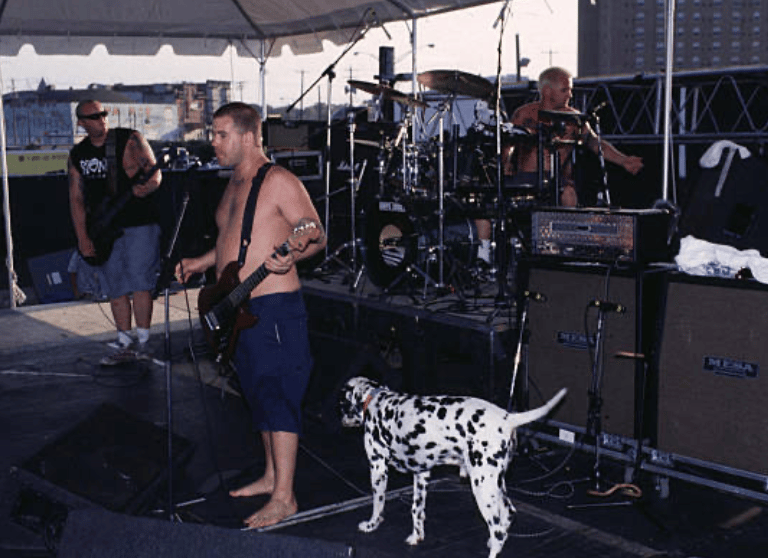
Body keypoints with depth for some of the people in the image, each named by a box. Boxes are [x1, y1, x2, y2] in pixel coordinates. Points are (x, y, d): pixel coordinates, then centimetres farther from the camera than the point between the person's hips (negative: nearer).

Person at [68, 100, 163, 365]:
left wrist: (146, 187, -31)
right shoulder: (77, 155, 9)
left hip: (139, 223, -5)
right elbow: (76, 198, 9)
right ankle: (125, 344, 16)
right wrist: (83, 238, 2)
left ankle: (142, 342, -2)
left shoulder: (130, 140, -3)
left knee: (139, 282, -10)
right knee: (116, 288, 8)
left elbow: (154, 172, -7)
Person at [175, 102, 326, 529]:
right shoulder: (235, 184, 17)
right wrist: (204, 262, 17)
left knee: (277, 396, -7)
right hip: (239, 308, 10)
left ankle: (284, 498, -1)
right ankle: (272, 475, 30)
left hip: (274, 307, -10)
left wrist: (289, 256, -31)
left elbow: (317, 237, -13)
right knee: (259, 394, 17)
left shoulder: (278, 181, -12)